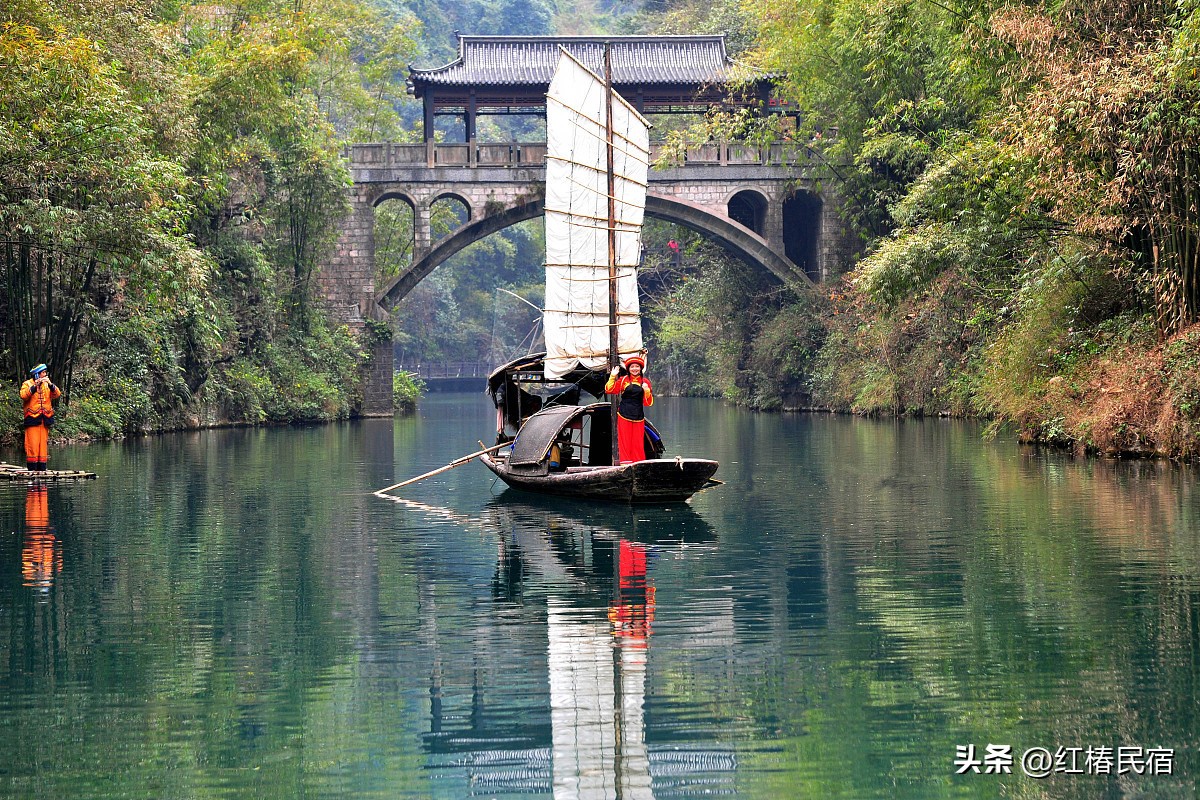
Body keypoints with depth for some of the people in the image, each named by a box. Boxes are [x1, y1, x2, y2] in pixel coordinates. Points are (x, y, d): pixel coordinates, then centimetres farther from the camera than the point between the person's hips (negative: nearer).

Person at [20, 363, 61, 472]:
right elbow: (24, 396, -15)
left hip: (45, 419, 4)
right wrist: (35, 386, -22)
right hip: (32, 418, -4)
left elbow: (57, 395, 1)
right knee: (32, 445, -10)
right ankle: (31, 469, -8)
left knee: (43, 444, 3)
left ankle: (42, 469, 6)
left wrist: (51, 384, -14)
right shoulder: (27, 384, 4)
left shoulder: (48, 385, 15)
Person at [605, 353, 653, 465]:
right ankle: (626, 462, 0)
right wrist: (613, 376, -11)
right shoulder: (623, 380, 3)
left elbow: (648, 402, 5)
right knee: (625, 441, -2)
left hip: (638, 417, 1)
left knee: (638, 442, 0)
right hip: (624, 416, -1)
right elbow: (609, 390, -4)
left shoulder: (645, 381, 6)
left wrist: (647, 391, -13)